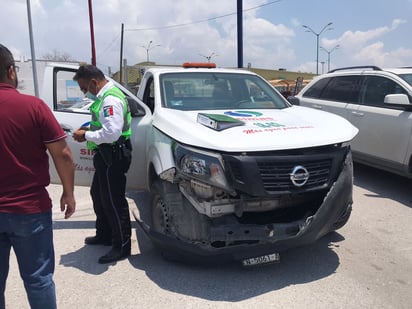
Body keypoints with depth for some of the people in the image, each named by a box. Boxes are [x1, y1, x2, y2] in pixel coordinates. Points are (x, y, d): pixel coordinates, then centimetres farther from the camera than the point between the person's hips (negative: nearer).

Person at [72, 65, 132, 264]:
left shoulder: (111, 99, -20)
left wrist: (86, 135, -16)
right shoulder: (104, 96, 13)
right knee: (98, 195, 22)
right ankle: (104, 235, 38)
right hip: (106, 156, 11)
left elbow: (112, 133, -29)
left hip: (113, 156, -11)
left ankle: (122, 246, 10)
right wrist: (90, 129, 7)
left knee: (114, 201, -3)